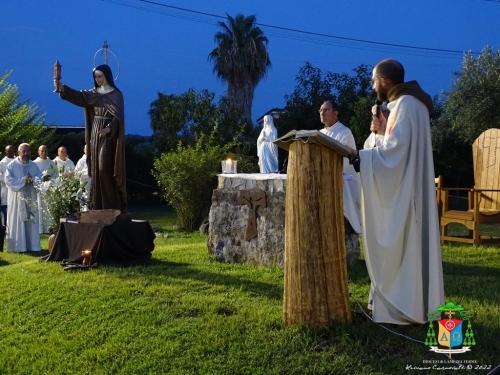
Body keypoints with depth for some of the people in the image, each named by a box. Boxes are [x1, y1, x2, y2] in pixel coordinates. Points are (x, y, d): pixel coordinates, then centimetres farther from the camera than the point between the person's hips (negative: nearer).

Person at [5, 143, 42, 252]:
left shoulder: (34, 165, 11)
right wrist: (23, 180, -15)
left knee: (31, 222, 3)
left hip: (31, 197, 4)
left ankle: (32, 246, 8)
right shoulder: (12, 165, -1)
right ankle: (17, 246, -1)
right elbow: (8, 180, -10)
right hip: (17, 198, -4)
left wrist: (32, 179, -17)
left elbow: (41, 178, 4)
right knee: (17, 222, -4)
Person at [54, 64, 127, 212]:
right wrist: (62, 87, -20)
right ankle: (98, 206, 8)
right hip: (95, 133, 6)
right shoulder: (93, 93, 11)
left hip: (109, 134, -6)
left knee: (104, 168, -12)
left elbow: (118, 116, -15)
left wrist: (109, 128, -32)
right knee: (96, 169, 5)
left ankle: (111, 205, -6)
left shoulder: (117, 94, -5)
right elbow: (78, 96, -5)